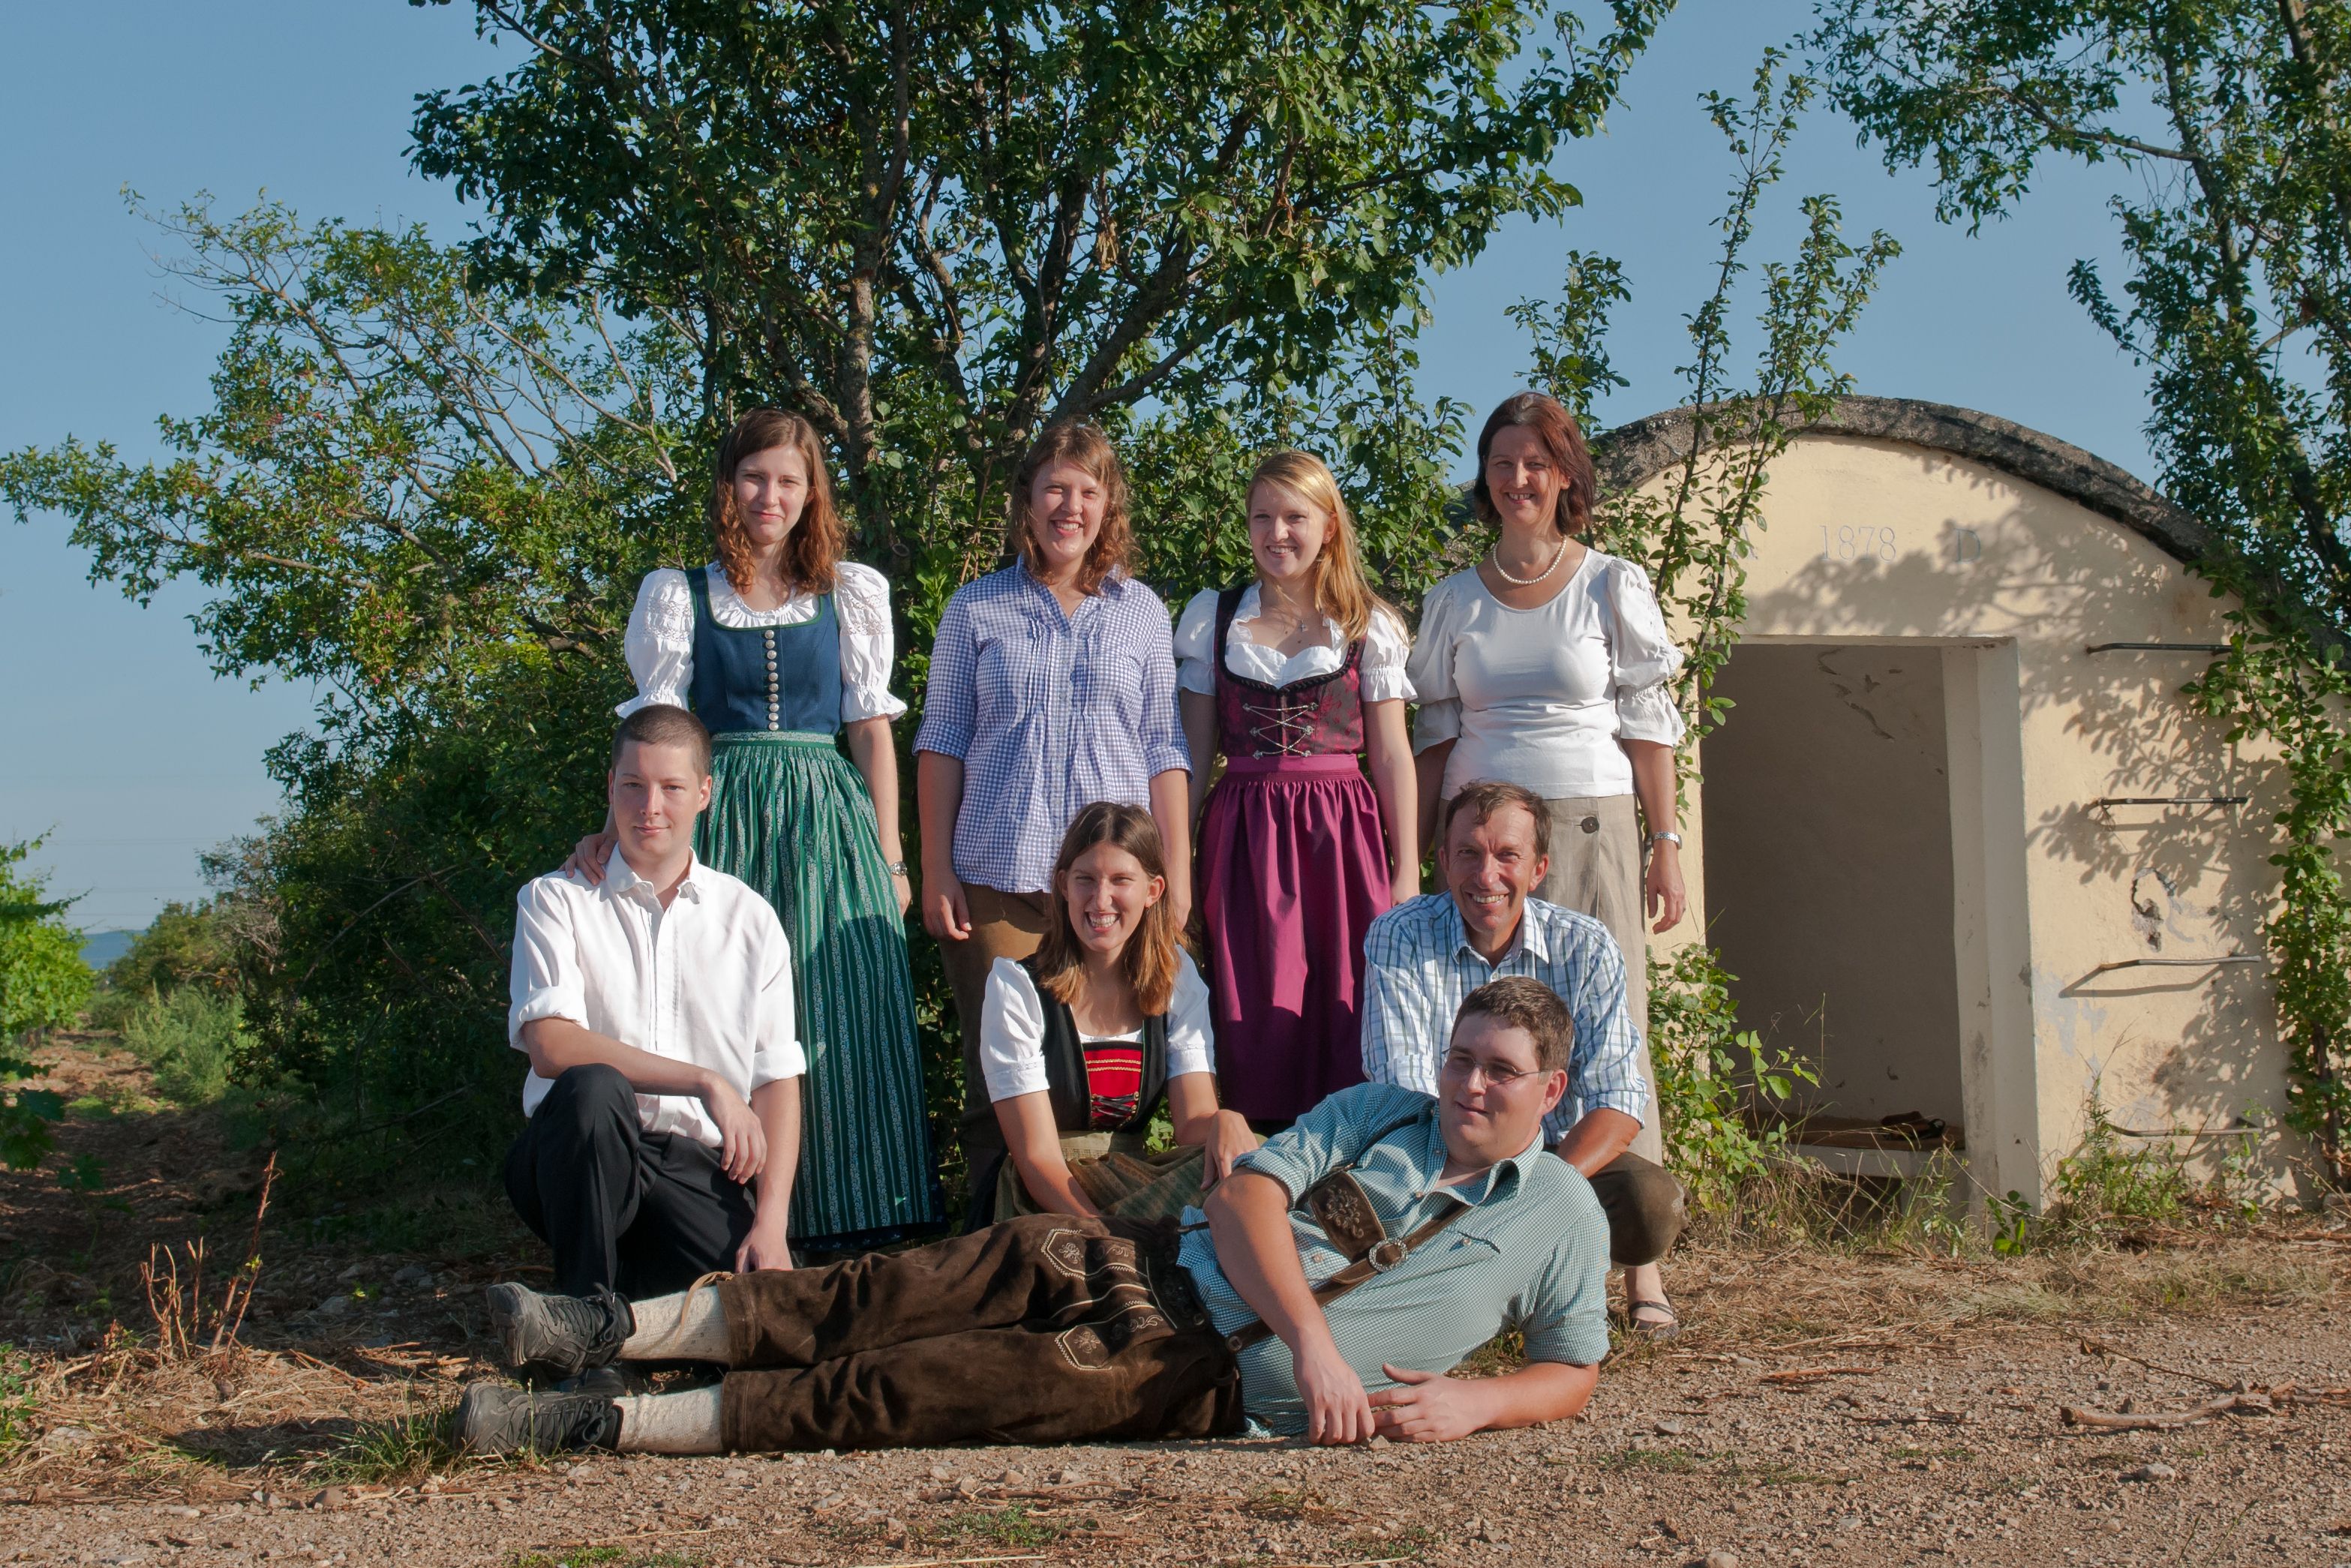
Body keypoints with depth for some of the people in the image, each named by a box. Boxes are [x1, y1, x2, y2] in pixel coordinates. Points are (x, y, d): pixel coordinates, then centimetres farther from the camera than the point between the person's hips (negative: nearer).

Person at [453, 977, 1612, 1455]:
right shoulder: (1376, 1112, 14)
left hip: (1228, 1383, -4)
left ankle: (617, 1426, -25)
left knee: (961, 1386, -20)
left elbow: (1573, 1372, 12)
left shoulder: (1563, 1215, 9)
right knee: (922, 1290, -19)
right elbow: (1245, 1198, 1)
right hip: (1156, 1266, 4)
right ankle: (619, 1334, -18)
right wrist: (1309, 1331, -17)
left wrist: (1473, 1404, -11)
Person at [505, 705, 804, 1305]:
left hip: (700, 1168, 2)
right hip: (582, 1162, -2)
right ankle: (586, 1301, -18)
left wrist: (770, 1223, -9)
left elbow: (778, 1081, 5)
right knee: (591, 1088, -36)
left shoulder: (750, 918, 11)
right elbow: (551, 1044, -11)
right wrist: (705, 1083, -16)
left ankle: (638, 1275, 7)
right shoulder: (556, 901, 5)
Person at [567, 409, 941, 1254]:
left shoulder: (852, 593, 11)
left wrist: (889, 858, 3)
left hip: (826, 820, 1)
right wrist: (619, 828, -13)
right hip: (720, 823, -1)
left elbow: (871, 727, 8)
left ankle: (844, 1218, 5)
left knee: (838, 1025, -2)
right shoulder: (679, 595, 9)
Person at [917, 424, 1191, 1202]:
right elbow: (941, 742, 9)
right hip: (997, 874, 0)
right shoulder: (977, 608, 9)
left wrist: (1177, 870, 4)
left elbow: (1162, 747, 11)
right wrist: (935, 871, 3)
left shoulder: (1141, 612, 11)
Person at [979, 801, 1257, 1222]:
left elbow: (1194, 1122, -3)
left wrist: (1223, 1122, -29)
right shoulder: (1016, 987, -9)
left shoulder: (1178, 978, 4)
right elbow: (1038, 1157, -14)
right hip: (1047, 1198, -4)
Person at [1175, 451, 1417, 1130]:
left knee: (1343, 1014, -4)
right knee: (1254, 1023, -1)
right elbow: (1195, 751, 10)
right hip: (1242, 840, 1)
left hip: (1340, 838, -1)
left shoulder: (1369, 628, 4)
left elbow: (1391, 755, 4)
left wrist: (1407, 873, 0)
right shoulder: (1211, 619, 8)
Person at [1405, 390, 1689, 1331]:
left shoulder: (1612, 586, 5)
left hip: (1590, 827, -2)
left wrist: (1666, 846, -1)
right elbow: (1435, 733, 13)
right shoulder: (1455, 600, 11)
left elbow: (1648, 724, 4)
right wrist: (1417, 860, 8)